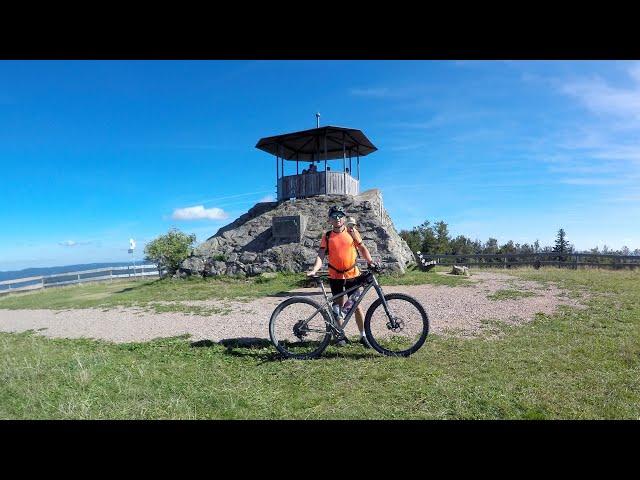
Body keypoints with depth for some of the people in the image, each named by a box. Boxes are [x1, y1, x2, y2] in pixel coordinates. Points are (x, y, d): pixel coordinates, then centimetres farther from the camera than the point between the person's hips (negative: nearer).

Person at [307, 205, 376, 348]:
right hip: (335, 276, 0)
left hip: (352, 274, 0)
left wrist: (370, 261, -10)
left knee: (357, 305, 4)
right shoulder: (327, 236, -1)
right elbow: (321, 255, -8)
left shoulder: (352, 232, 1)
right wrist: (314, 270, -24)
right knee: (338, 305, 9)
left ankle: (363, 336, 15)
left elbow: (362, 248, 5)